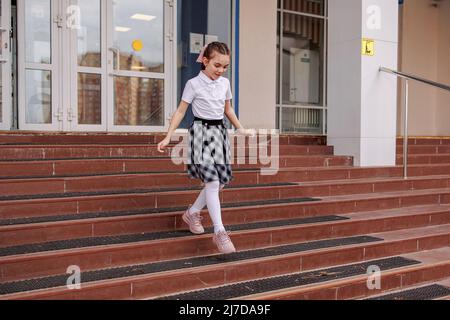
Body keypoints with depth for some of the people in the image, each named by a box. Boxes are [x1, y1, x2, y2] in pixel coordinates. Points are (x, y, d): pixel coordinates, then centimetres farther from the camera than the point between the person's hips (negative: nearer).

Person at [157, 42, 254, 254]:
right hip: (201, 131, -6)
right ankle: (219, 232, -11)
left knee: (221, 181, 6)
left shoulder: (225, 83, 8)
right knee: (212, 181, -14)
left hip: (220, 132, 6)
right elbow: (180, 111, -5)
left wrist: (241, 129, 16)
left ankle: (192, 213, 27)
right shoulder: (194, 84, -7)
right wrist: (168, 137, -12)